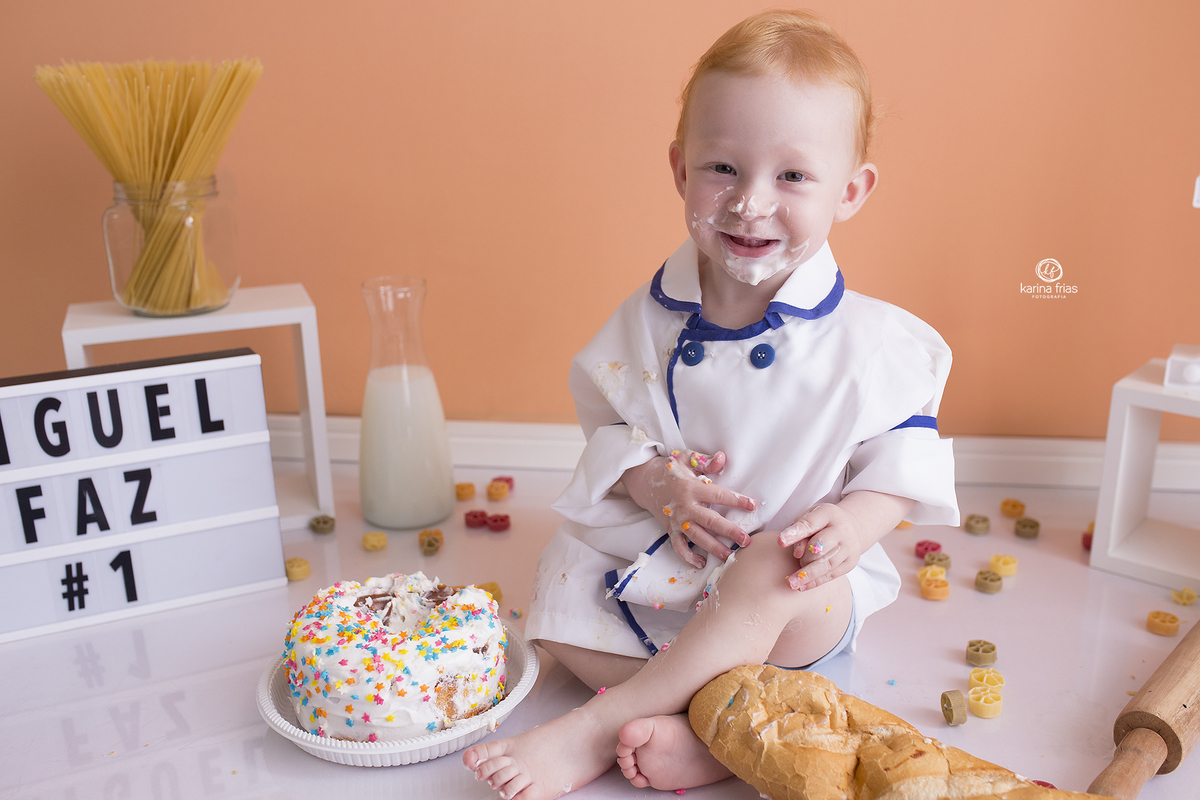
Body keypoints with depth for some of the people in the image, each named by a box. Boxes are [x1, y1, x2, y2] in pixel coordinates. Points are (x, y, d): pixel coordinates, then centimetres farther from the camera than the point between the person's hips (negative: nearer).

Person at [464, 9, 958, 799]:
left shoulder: (875, 342, -12)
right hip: (658, 564, 4)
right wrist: (653, 482, -20)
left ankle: (593, 731, -25)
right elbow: (611, 425, 2)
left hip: (798, 586, -3)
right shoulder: (648, 319, -6)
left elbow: (906, 455, -3)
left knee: (771, 570, -35)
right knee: (559, 607, -13)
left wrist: (853, 524, -24)